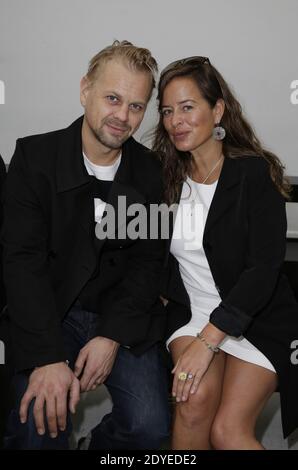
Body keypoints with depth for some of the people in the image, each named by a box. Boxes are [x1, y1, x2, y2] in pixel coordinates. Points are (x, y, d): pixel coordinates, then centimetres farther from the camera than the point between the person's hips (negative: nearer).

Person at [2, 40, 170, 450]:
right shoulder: (35, 156, -9)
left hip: (122, 313, 2)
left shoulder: (149, 171, -1)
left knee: (149, 425, -13)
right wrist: (47, 357, -24)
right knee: (41, 426, -22)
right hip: (47, 312, -2)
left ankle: (102, 445, 19)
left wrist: (112, 337, -14)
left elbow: (147, 261, 0)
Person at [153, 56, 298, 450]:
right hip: (190, 312, 3)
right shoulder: (168, 177, 1)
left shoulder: (255, 173, -11)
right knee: (197, 398, -24)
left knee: (228, 430, -18)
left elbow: (264, 268, -18)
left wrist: (208, 340, -23)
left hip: (258, 320, -2)